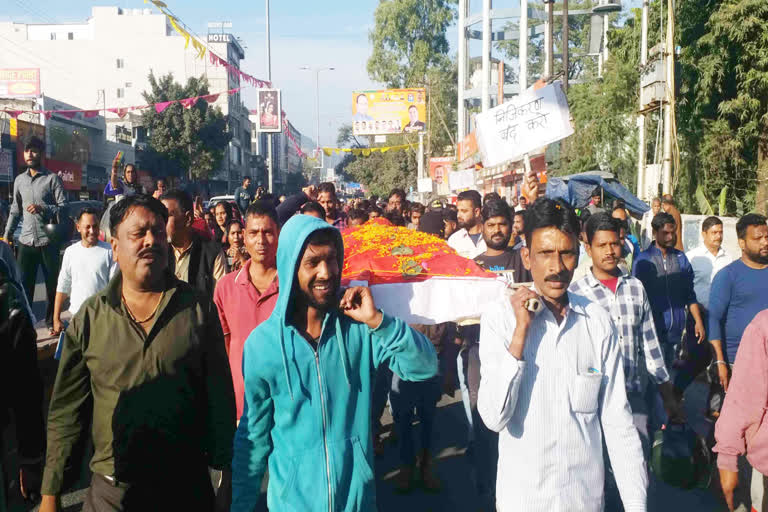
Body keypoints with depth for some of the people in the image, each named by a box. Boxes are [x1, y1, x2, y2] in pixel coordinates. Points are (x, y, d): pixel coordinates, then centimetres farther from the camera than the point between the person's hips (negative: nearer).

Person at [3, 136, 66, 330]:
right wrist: (7, 232, 16)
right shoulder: (19, 180, 12)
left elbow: (63, 207, -6)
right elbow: (15, 209, 19)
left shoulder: (52, 179, -2)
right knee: (25, 283, 4)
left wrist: (42, 209, -20)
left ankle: (51, 320, 17)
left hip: (48, 240, -3)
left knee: (52, 282, 5)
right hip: (26, 240, 3)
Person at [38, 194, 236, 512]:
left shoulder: (198, 309, -4)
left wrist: (228, 479, -2)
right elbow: (66, 410, 2)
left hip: (188, 486, 0)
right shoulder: (90, 317, -2)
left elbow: (221, 399, -2)